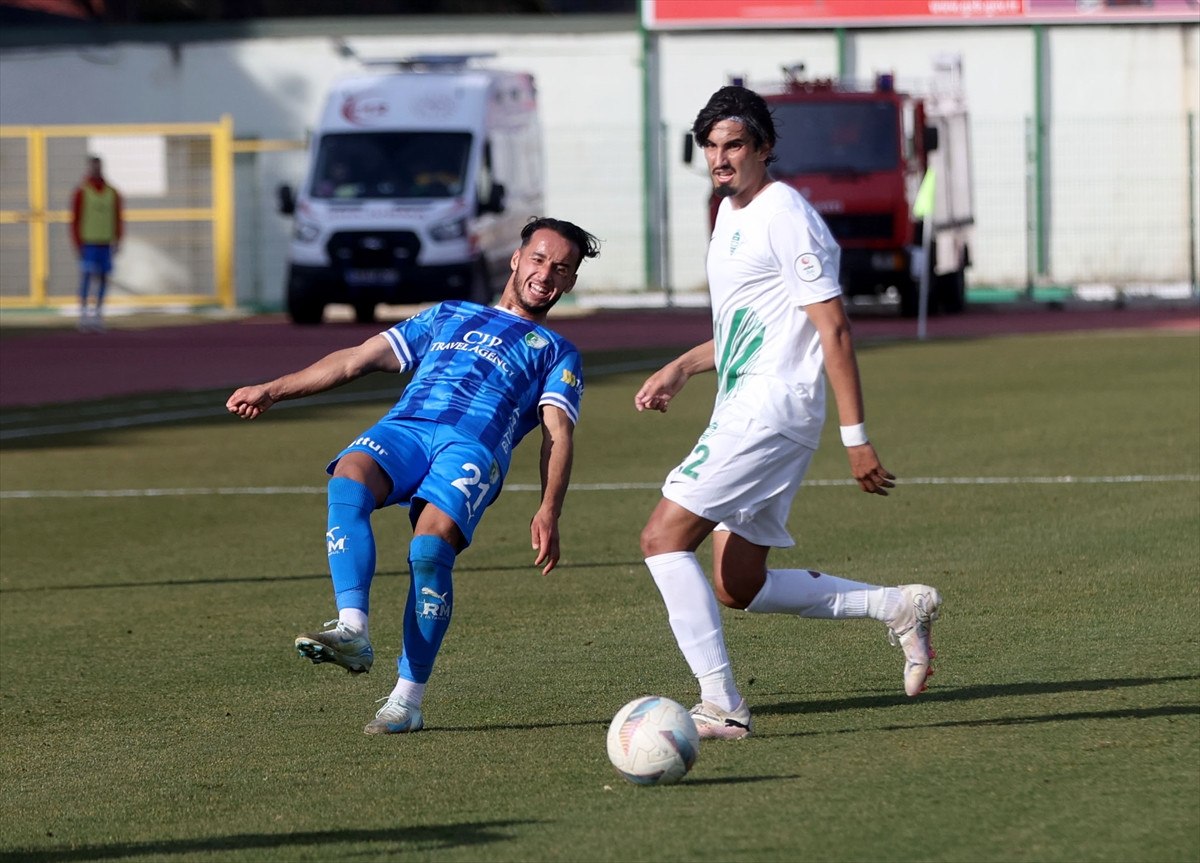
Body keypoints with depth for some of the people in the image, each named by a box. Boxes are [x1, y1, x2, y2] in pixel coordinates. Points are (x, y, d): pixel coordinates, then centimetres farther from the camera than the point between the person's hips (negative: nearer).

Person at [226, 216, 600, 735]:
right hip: (404, 426, 3)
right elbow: (358, 359, 30)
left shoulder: (557, 355, 27)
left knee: (430, 546, -31)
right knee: (348, 481, -33)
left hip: (474, 447, -3)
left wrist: (548, 512, -9)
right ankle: (352, 630, -41)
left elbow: (557, 434, 9)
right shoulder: (448, 317, 36)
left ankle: (407, 699, -22)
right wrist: (273, 391, 19)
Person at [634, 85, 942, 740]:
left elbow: (834, 329, -16)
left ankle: (720, 705, -16)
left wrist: (856, 438, -19)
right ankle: (899, 606, 18)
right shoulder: (731, 212, 17)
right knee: (739, 587, 10)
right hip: (743, 410, 10)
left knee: (663, 537, -16)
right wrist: (680, 369, 17)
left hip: (772, 408, -10)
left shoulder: (785, 217, -13)